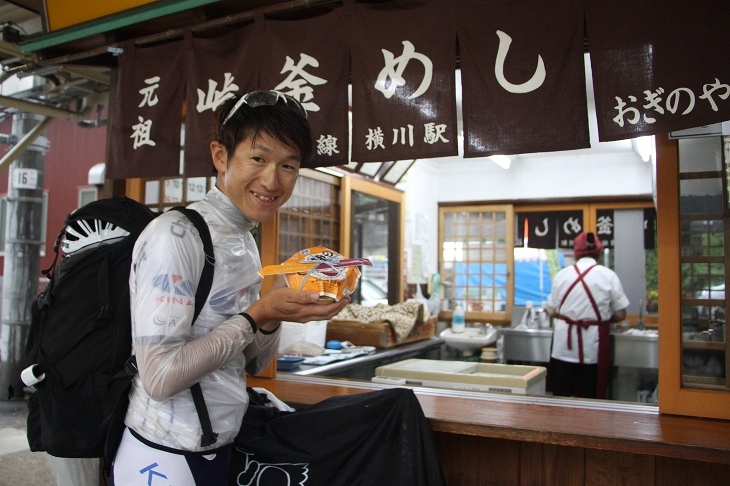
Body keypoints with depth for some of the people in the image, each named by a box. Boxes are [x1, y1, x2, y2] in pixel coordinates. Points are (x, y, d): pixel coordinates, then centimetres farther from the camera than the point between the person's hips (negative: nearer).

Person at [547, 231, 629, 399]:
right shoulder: (608, 275, -6)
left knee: (561, 395, 12)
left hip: (564, 343, 1)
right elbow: (620, 315, -3)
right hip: (592, 346, -1)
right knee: (589, 396, 11)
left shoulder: (562, 274, -1)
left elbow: (552, 311, 2)